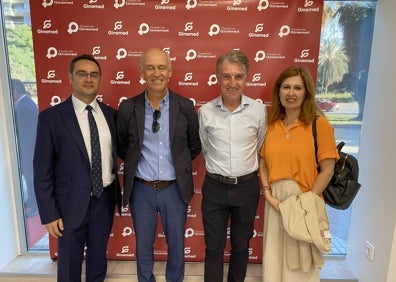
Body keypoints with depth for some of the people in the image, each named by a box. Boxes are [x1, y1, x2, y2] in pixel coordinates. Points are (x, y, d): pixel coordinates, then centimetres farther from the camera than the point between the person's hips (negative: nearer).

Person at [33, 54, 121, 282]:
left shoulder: (111, 114, 0)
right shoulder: (51, 117, -11)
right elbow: (42, 170, -9)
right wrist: (49, 213, -10)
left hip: (105, 199, 3)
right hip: (72, 202, -3)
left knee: (99, 258, 23)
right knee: (69, 263, 17)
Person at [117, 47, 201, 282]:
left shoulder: (185, 107, -7)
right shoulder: (128, 108, -7)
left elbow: (195, 145, 6)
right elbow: (121, 146, 7)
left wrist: (179, 163, 1)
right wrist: (135, 163, 2)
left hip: (175, 189, 0)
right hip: (141, 189, 0)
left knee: (176, 245, 19)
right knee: (143, 245, 20)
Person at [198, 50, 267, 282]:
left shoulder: (259, 110, -7)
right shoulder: (205, 111, -7)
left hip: (247, 186, 1)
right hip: (215, 187, 0)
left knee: (241, 245, 20)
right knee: (214, 247, 12)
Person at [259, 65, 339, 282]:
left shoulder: (319, 124, -9)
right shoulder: (271, 124, 4)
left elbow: (327, 170, -10)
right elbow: (263, 163, 5)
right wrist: (268, 195, -6)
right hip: (275, 201, 4)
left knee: (300, 261, 16)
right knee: (275, 257, 20)